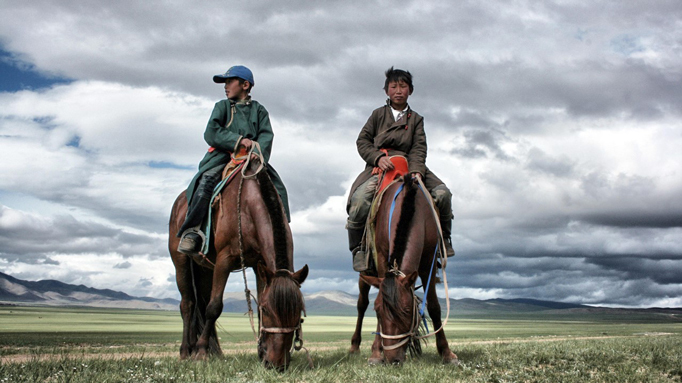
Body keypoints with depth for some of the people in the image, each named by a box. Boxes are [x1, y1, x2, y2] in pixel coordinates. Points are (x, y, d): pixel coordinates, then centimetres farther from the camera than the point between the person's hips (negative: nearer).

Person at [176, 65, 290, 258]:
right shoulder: (222, 106, 13)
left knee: (278, 187, -16)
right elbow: (211, 133, -1)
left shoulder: (259, 109, 15)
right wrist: (238, 140, -16)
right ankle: (190, 232, -30)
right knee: (206, 181, -29)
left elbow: (266, 135, 1)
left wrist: (258, 154, -20)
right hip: (223, 155, -2)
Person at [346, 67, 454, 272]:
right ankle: (358, 247, -13)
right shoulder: (378, 114, 14)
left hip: (408, 167, 2)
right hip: (379, 167, -2)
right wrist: (378, 157, -13)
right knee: (359, 199, -31)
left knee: (442, 193, -18)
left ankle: (443, 238, 6)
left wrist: (416, 171, -18)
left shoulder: (416, 119, 16)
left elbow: (419, 148, 2)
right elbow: (362, 141, 7)